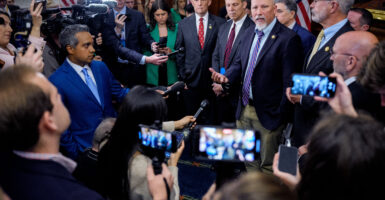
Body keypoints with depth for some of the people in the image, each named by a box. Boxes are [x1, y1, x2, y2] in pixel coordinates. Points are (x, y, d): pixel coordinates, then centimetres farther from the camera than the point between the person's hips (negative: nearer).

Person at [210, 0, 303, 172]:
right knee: (248, 160, 20)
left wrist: (281, 114, -14)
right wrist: (227, 77, -6)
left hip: (268, 113, -7)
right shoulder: (250, 32, 7)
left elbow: (289, 82, -15)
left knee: (267, 165, 7)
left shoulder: (288, 39, -16)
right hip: (244, 109, 7)